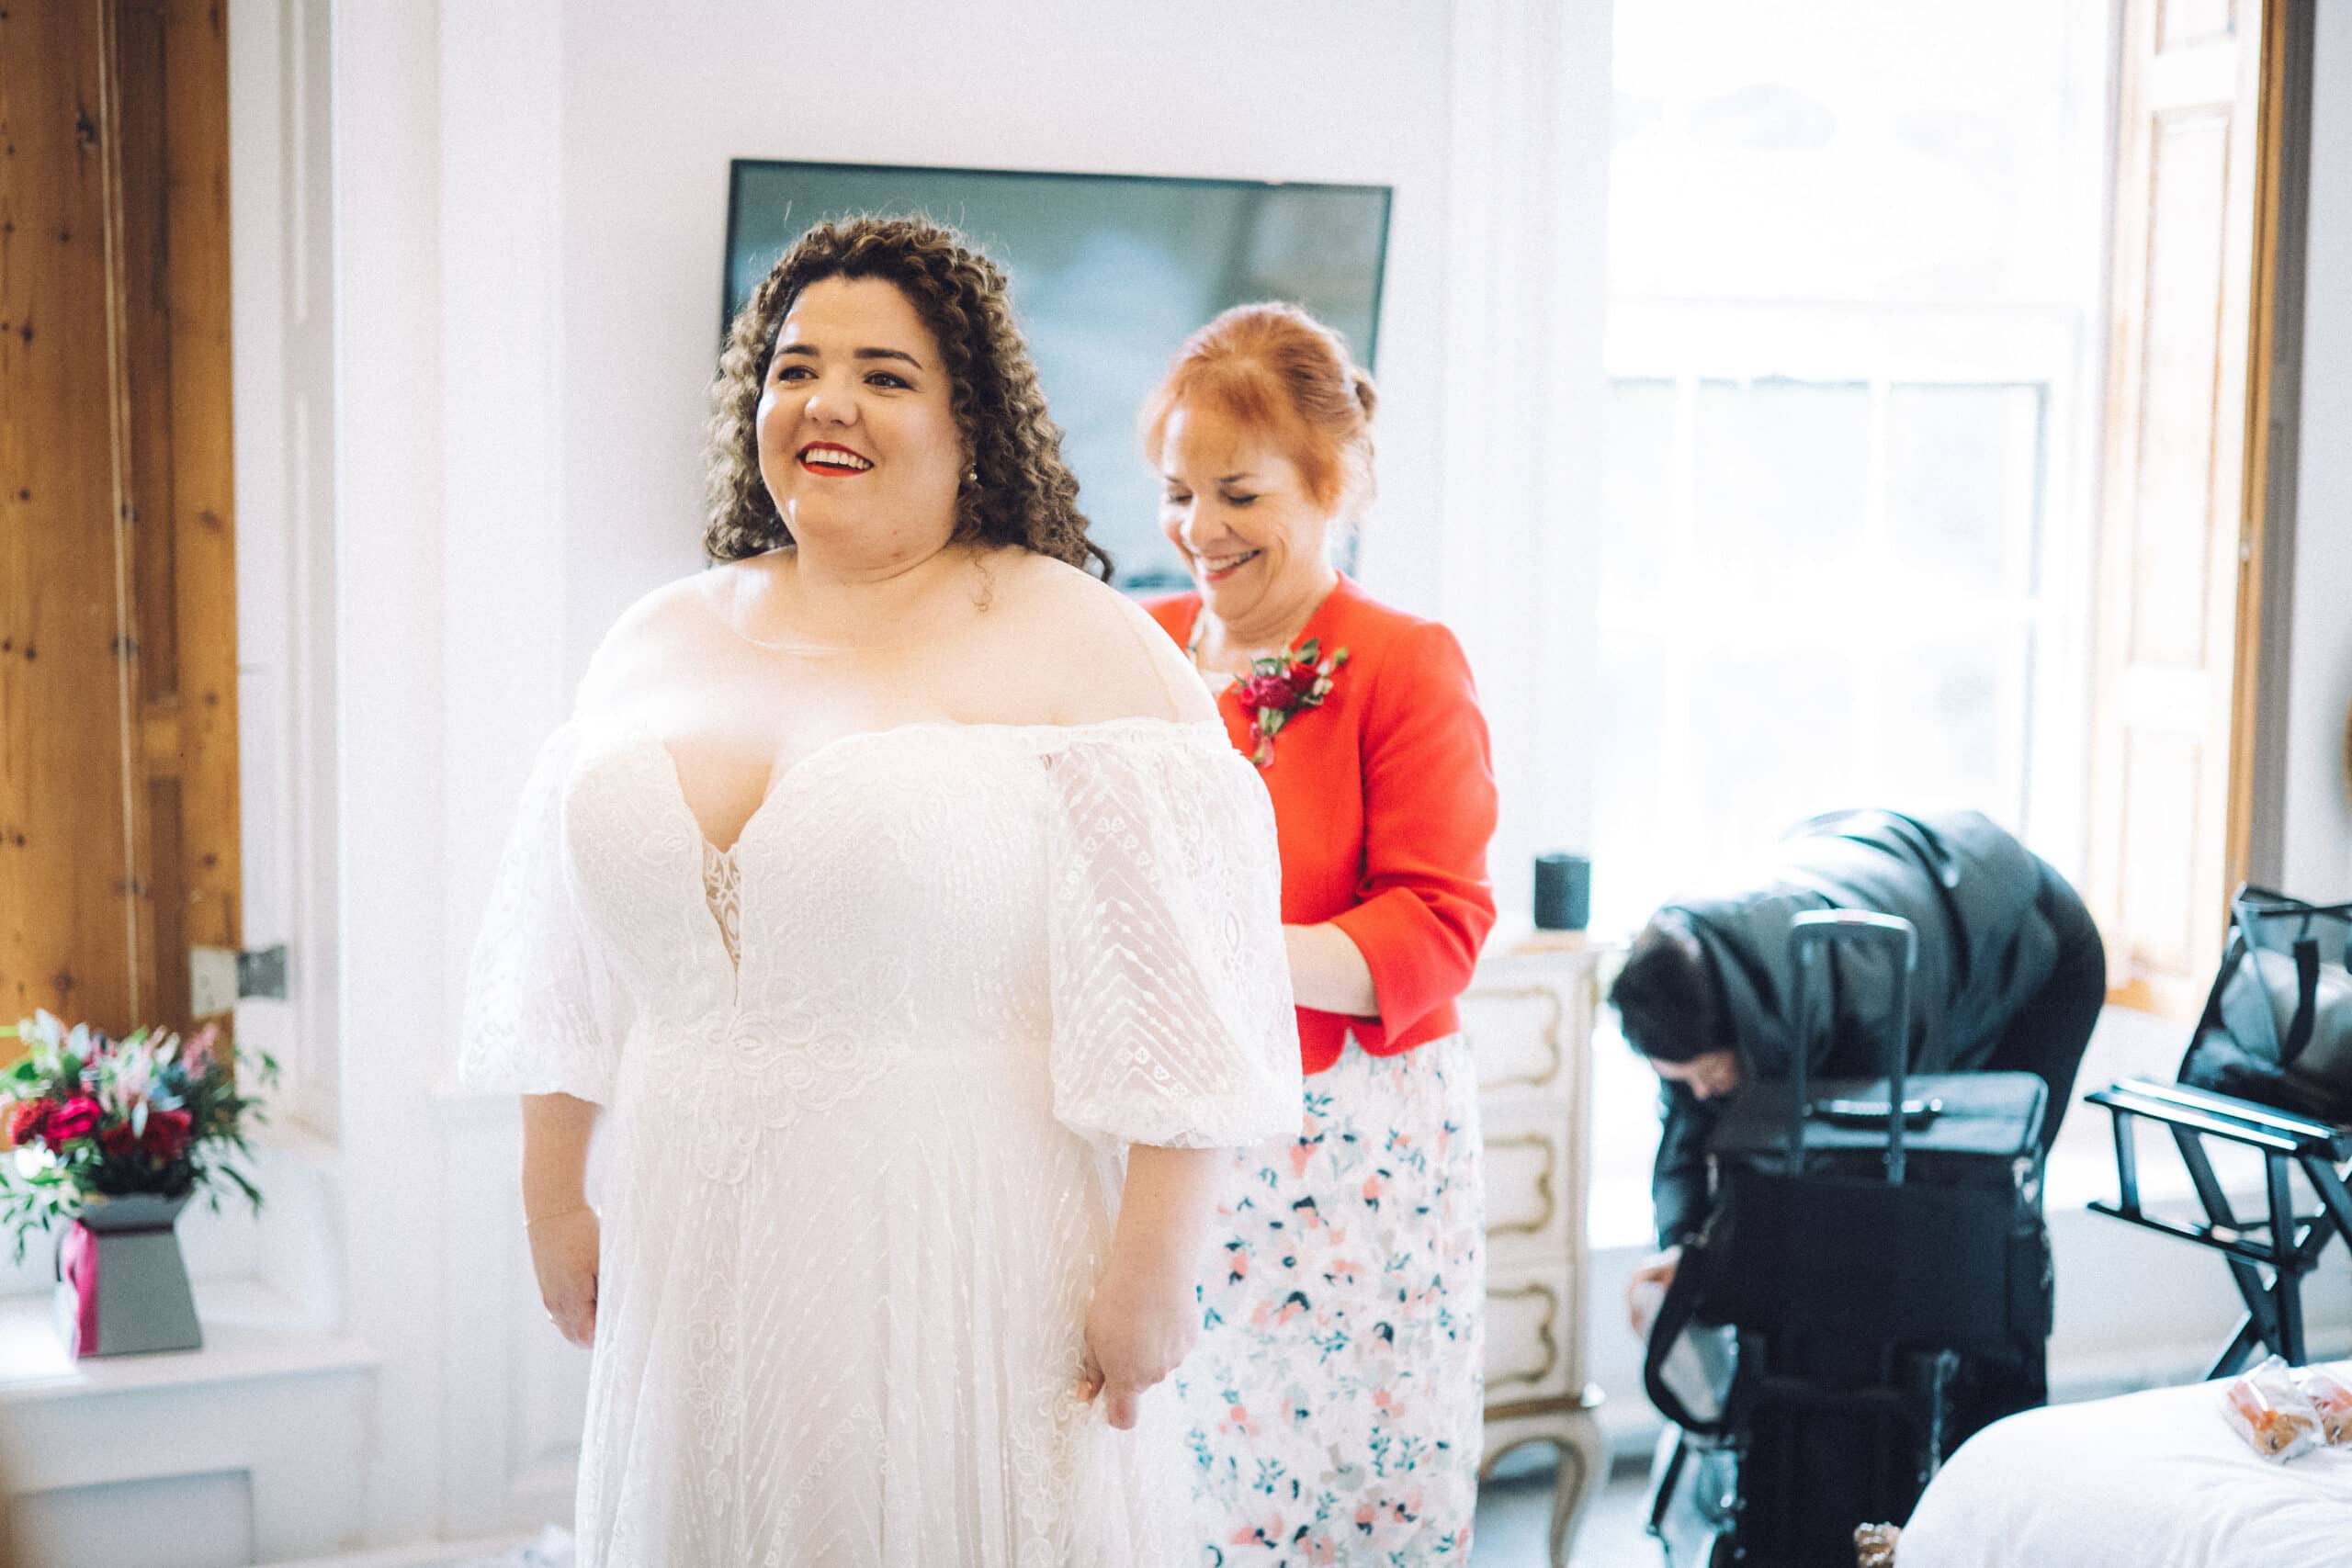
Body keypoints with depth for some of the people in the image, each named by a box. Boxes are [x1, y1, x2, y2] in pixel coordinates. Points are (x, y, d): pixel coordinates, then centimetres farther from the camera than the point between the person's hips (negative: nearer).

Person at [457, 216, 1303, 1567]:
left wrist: (1155, 1266, -16)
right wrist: (555, 1201, 15)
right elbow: (572, 970, 16)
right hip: (702, 1271, 5)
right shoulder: (662, 642, 10)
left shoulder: (1075, 644, -7)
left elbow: (1179, 992, -13)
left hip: (967, 1276, -5)